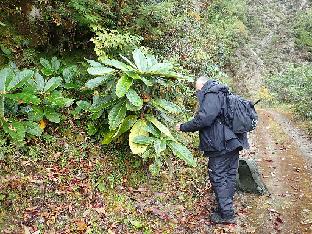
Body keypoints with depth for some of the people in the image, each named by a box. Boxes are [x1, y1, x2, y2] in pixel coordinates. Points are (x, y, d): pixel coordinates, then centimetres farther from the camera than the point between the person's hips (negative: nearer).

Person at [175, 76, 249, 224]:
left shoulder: (211, 95, -13)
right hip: (233, 142, 10)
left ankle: (226, 214, 7)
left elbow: (204, 119, -24)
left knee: (218, 177, 0)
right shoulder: (222, 93, 18)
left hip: (221, 145, -10)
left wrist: (183, 127, -12)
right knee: (229, 175, 17)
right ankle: (226, 205, 30)